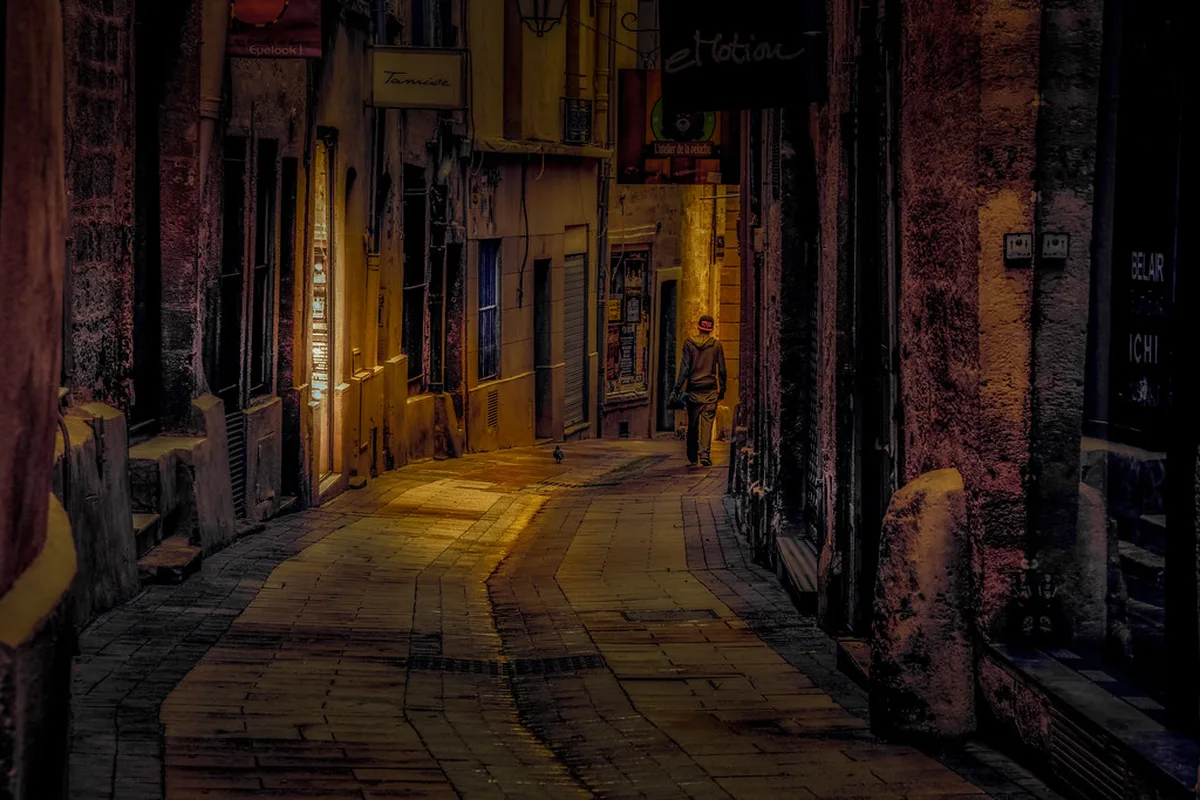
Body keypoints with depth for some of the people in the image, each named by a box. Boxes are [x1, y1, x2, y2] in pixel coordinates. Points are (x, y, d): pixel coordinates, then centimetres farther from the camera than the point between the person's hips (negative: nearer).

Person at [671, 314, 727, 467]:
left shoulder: (689, 344, -2)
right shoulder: (716, 345, 1)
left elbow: (685, 367, -5)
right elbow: (722, 369, 4)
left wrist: (678, 388, -3)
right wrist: (722, 389, 12)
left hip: (693, 388, 0)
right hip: (710, 389, 0)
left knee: (692, 424, 8)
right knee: (707, 422, -1)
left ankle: (692, 458, 12)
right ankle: (705, 454, -15)